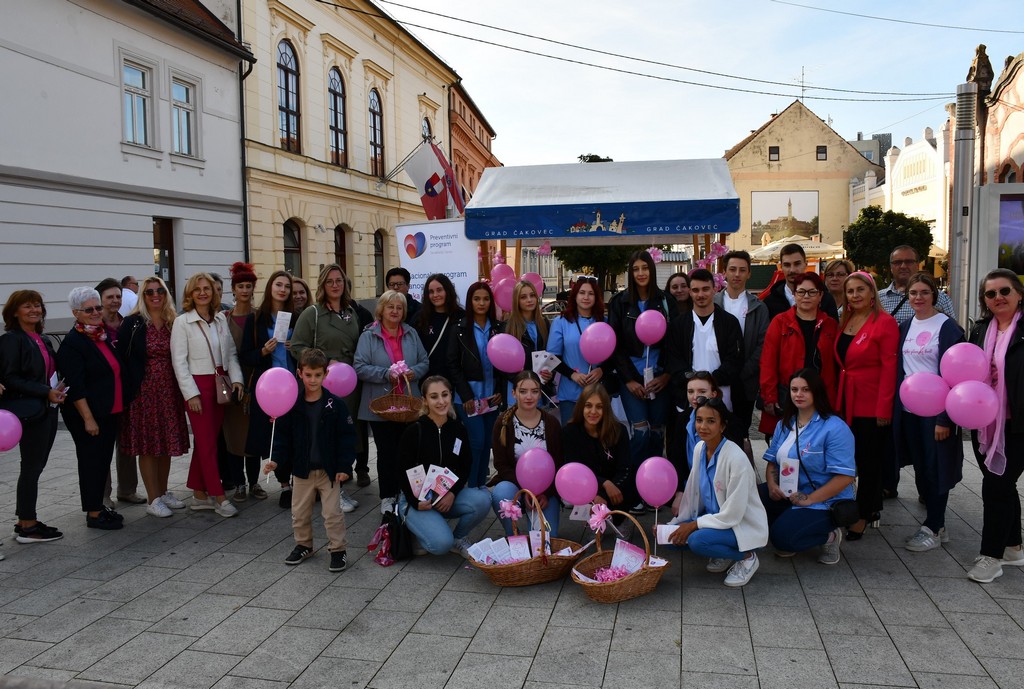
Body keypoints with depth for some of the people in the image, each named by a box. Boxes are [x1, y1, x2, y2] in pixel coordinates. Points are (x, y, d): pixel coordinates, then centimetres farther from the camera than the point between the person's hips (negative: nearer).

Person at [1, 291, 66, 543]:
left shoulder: (44, 340, 15)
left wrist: (57, 389, 5)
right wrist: (46, 392, -18)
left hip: (47, 410, 8)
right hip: (30, 412, -8)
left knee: (36, 466, 11)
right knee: (31, 467, -2)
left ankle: (26, 521, 20)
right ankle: (27, 526, 7)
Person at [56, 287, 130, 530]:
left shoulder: (103, 337, 11)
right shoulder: (72, 343, -13)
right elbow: (75, 386, -18)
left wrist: (120, 408, 19)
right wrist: (88, 418, -21)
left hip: (110, 412, 8)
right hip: (88, 415, -8)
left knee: (104, 460, 15)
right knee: (91, 461, 1)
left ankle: (98, 505, 27)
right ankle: (93, 514, 10)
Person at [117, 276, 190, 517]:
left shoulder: (173, 323, 7)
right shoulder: (133, 323, -4)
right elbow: (122, 357, -7)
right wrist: (128, 391, -12)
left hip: (169, 390, 4)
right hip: (144, 391, -4)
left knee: (166, 442, 11)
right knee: (147, 444, 1)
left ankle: (163, 492, 24)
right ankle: (154, 500, 8)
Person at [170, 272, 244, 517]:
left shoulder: (221, 319, 8)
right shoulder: (182, 322, -5)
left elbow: (231, 353, 10)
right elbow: (179, 361, -8)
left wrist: (236, 379, -2)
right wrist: (191, 393, -12)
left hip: (220, 384, 5)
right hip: (197, 385, -5)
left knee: (206, 441, 10)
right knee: (207, 442, -2)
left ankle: (199, 494, 19)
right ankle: (219, 497, 3)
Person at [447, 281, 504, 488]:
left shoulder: (498, 328, 6)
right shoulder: (460, 328, -2)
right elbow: (453, 364, -5)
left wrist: (500, 391, -2)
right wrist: (466, 396, -10)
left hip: (492, 396, 4)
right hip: (469, 395, -3)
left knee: (487, 443, 8)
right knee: (476, 442, -8)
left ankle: (482, 487, 19)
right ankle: (470, 489, 3)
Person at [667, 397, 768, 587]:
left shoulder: (736, 459, -26)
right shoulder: (700, 448, -3)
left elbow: (732, 514, -23)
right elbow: (693, 492, 4)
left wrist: (694, 525, -17)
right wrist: (679, 522, -4)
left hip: (743, 525, -7)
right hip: (714, 516, 7)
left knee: (697, 540, -31)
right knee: (670, 536, -10)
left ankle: (746, 557, -4)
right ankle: (723, 555, 10)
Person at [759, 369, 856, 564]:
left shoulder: (835, 428, -16)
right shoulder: (784, 424, 10)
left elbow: (845, 476, -20)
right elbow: (772, 461, 13)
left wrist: (809, 499, -21)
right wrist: (772, 484, -9)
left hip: (825, 502, -7)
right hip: (786, 495, 7)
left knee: (783, 537, -27)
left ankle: (829, 536, 3)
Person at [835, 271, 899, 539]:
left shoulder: (885, 323, -11)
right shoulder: (845, 321, 11)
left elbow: (889, 367, -14)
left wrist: (884, 408, -17)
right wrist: (837, 399, 7)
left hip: (871, 405, -7)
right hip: (847, 403, 7)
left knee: (868, 461, 5)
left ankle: (863, 516, 17)